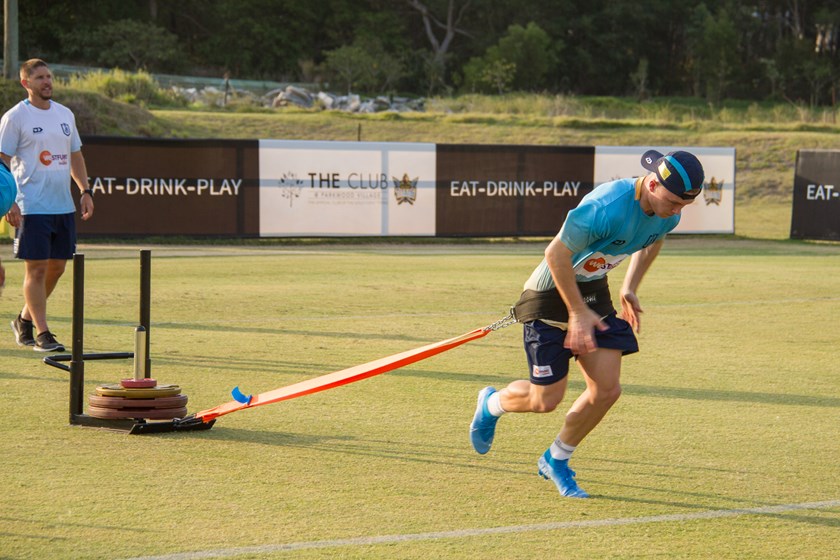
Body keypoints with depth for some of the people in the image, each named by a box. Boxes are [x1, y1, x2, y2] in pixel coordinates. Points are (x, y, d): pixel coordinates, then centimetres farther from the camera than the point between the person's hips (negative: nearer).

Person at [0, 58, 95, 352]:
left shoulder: (65, 114, 14)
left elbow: (75, 156, 22)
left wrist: (85, 190, 11)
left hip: (64, 206, 6)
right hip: (32, 207, -6)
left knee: (57, 267, 10)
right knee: (36, 268, -5)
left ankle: (25, 319, 27)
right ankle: (41, 334, -1)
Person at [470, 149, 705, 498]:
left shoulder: (668, 214, -9)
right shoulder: (607, 208, -35)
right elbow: (556, 253, -26)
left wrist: (630, 288, 9)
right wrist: (577, 313, -20)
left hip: (595, 291, 7)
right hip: (552, 294, -7)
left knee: (606, 390, -2)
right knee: (546, 400, -3)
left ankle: (556, 461, 20)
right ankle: (491, 404, 31)